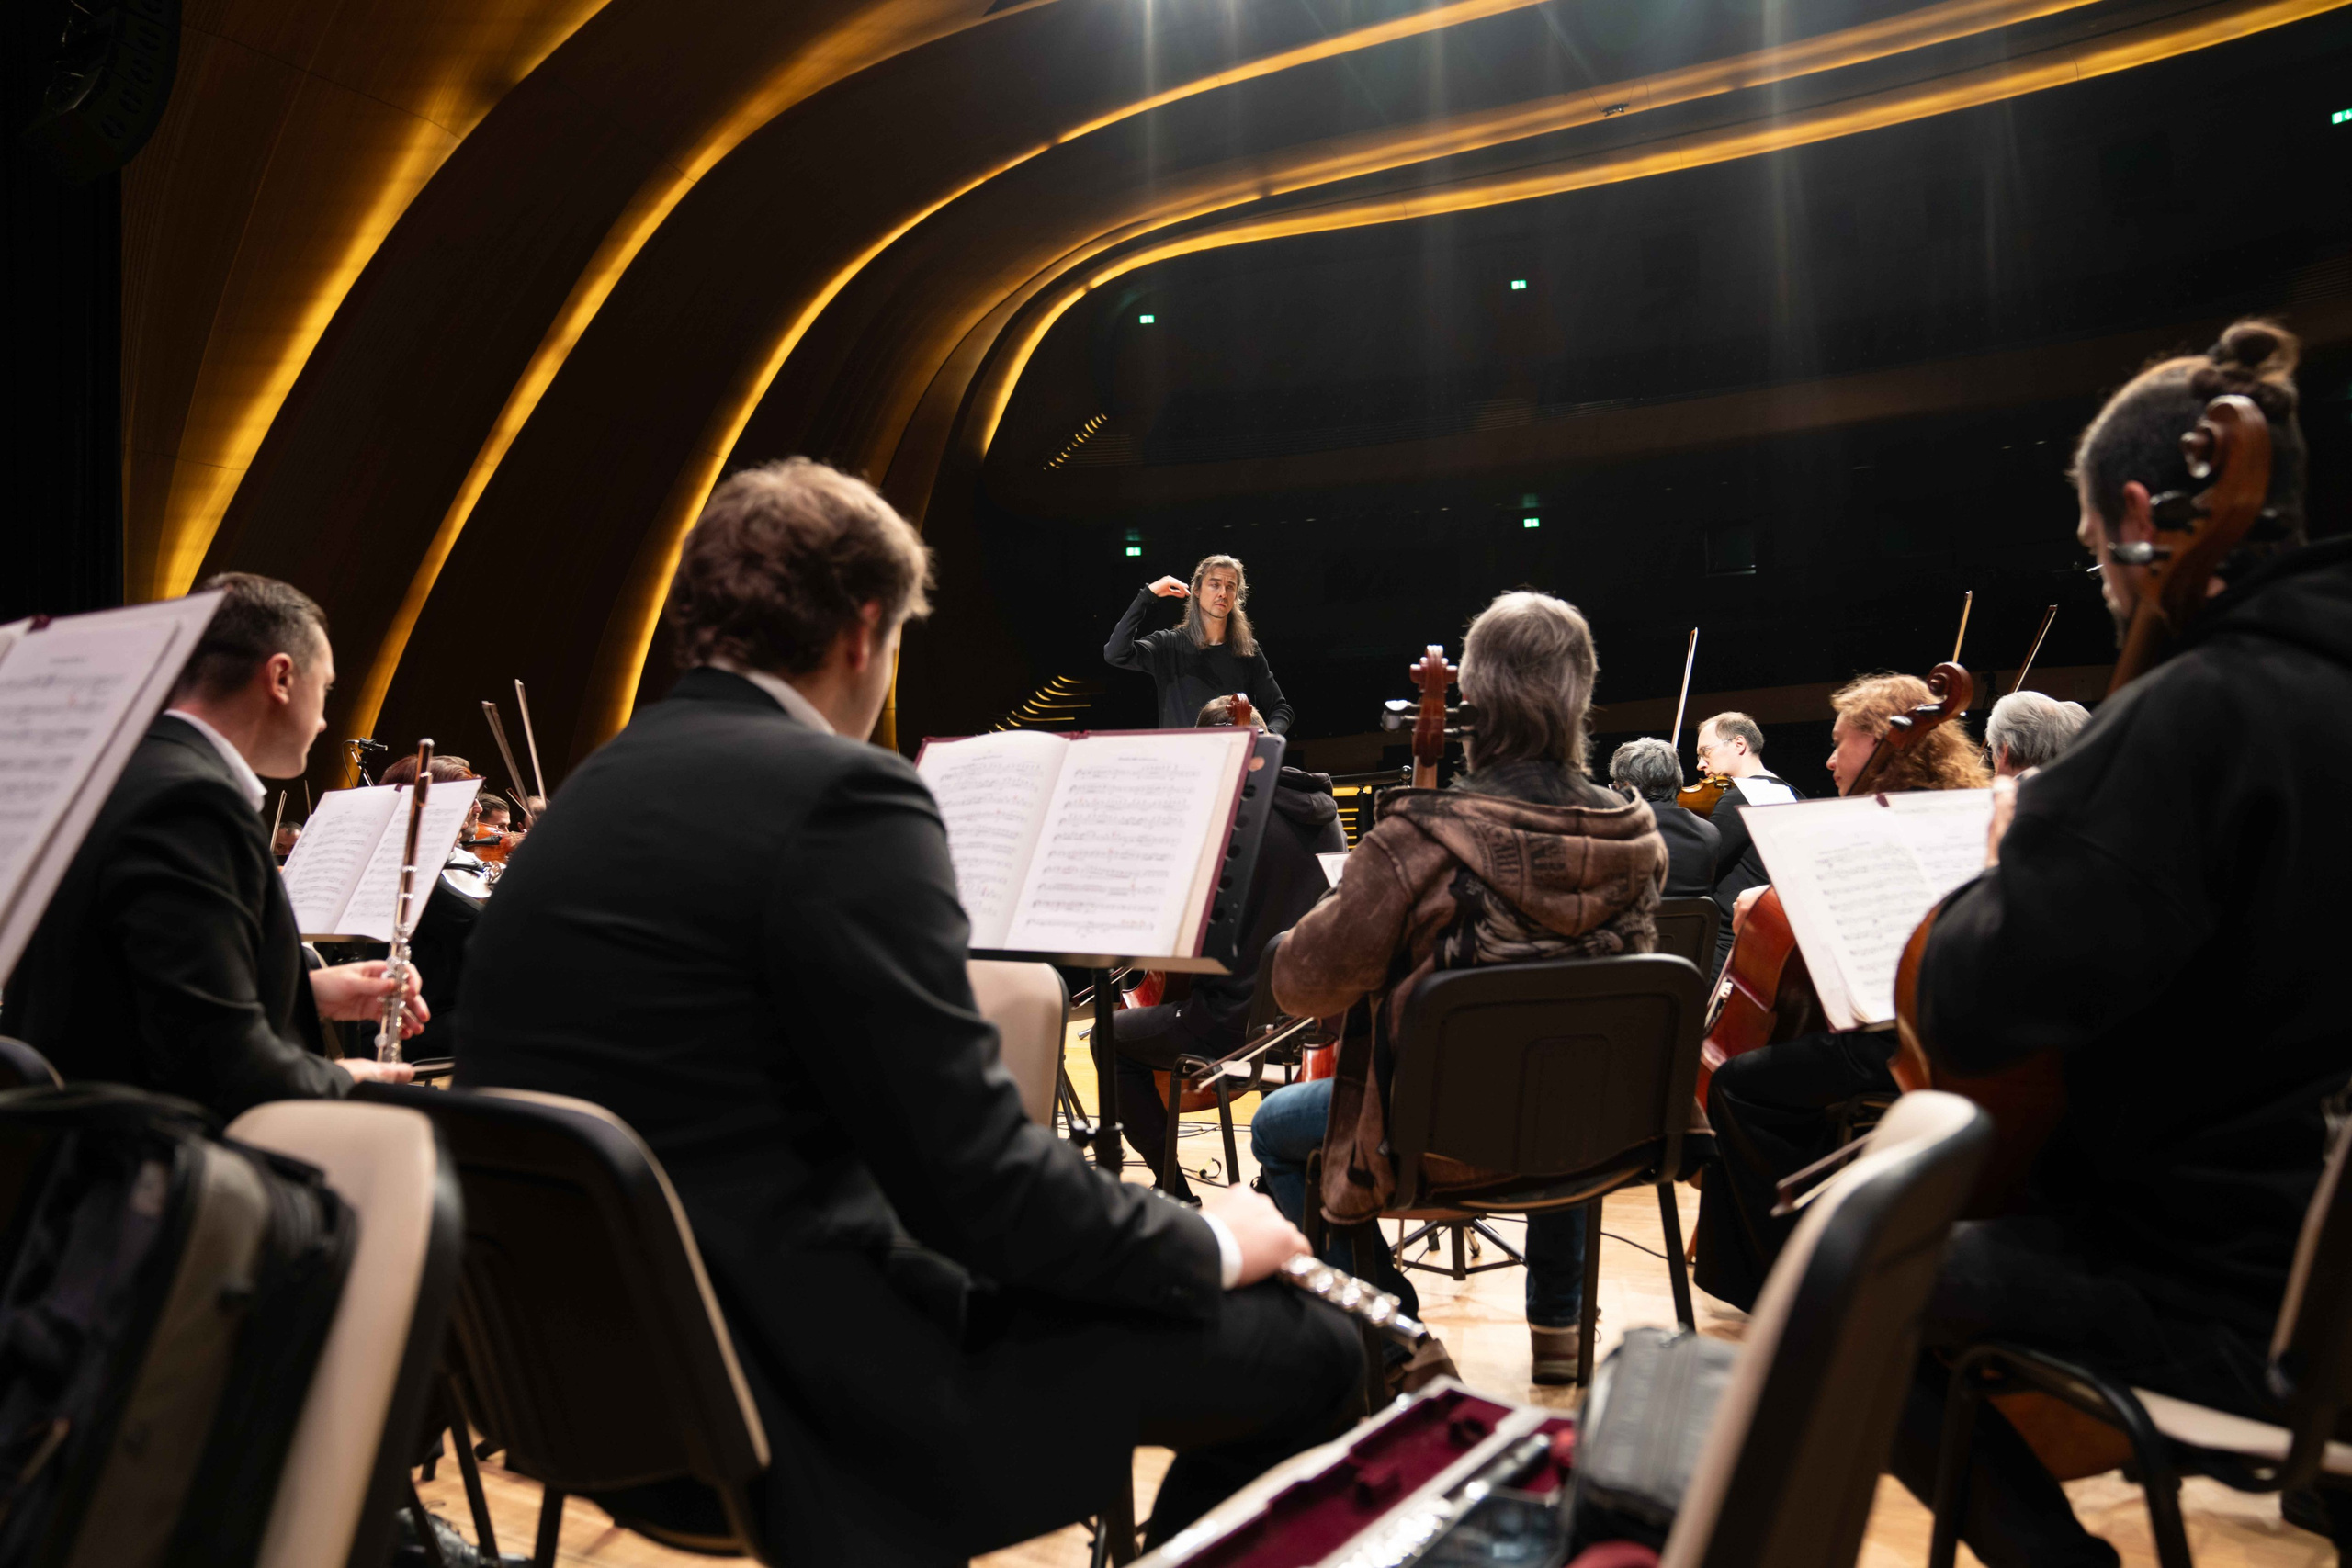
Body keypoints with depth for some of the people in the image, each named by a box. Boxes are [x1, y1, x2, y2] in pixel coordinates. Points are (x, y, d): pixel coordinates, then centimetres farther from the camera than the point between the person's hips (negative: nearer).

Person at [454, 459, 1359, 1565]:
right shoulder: (838, 793, -18)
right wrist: (1207, 1245, -3)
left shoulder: (597, 786, 8)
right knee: (1304, 1350, 0)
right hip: (794, 1391, -9)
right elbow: (975, 1181, -20)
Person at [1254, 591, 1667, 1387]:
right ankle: (1559, 1321, 42)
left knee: (1276, 1128, 21)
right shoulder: (1635, 834, -10)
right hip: (1600, 1127, 5)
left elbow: (1305, 986, -17)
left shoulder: (1423, 836, -26)